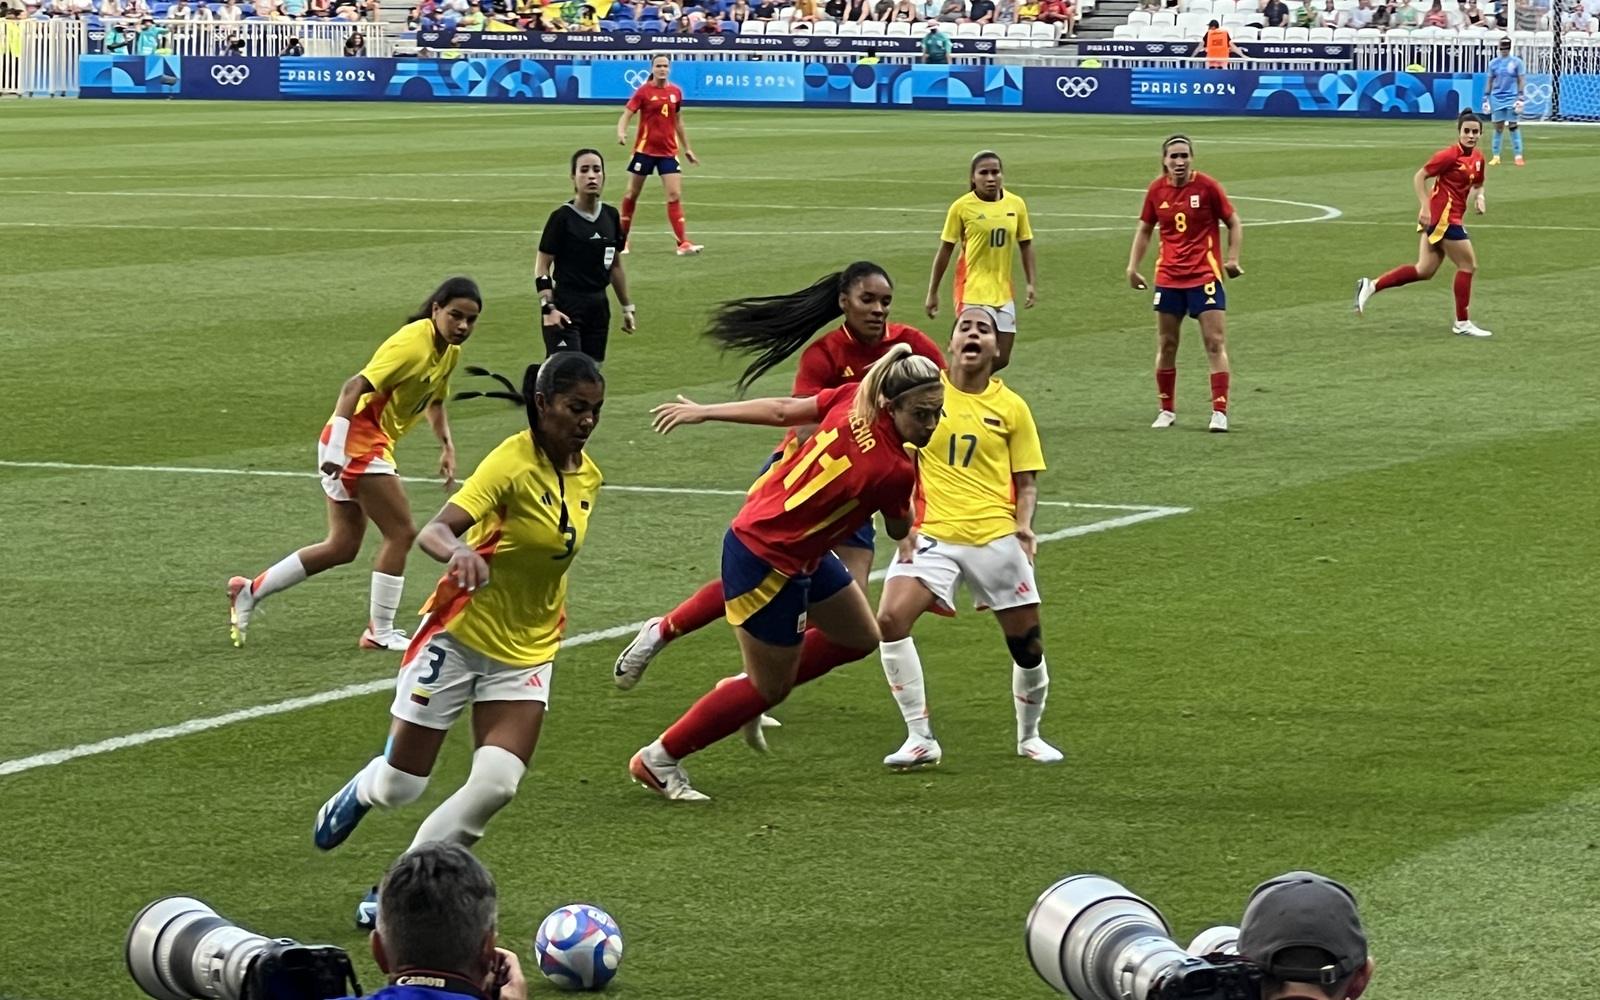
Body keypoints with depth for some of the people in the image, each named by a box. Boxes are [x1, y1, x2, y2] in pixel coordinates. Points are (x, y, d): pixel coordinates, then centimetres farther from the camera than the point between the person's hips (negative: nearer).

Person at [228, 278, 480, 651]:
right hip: (355, 440, -10)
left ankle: (250, 591, 19)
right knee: (401, 532, -7)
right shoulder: (412, 344, -21)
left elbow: (435, 399, 27)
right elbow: (355, 387, -28)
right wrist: (335, 448, -34)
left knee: (342, 547, 13)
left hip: (373, 444, 10)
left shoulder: (450, 350, 8)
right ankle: (381, 631, 3)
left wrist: (447, 445, 17)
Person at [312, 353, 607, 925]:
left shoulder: (587, 476, 1)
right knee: (399, 787, 4)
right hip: (459, 636, -5)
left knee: (497, 785, -15)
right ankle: (361, 792, 43)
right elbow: (434, 531, -32)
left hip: (526, 653, 5)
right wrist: (458, 552, -54)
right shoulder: (513, 462, -21)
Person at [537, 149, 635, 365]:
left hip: (598, 306, 6)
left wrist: (627, 307, 21)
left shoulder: (611, 216, 8)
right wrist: (548, 308, -17)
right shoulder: (562, 218, -9)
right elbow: (542, 266, -7)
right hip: (567, 307, -6)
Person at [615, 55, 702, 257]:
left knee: (675, 195, -7)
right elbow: (626, 115, -11)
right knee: (632, 194, 6)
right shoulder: (644, 91, -5)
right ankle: (622, 239, 21)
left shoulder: (675, 92, 6)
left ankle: (683, 244, -10)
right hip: (645, 149, -3)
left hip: (668, 151, 3)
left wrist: (687, 148, 21)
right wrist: (621, 133, -31)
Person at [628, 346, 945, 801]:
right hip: (769, 562, -9)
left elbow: (782, 411, -2)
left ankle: (750, 690, 32)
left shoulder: (854, 400, -10)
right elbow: (899, 529, -7)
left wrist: (704, 412, 8)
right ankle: (658, 760, 18)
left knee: (860, 637, 21)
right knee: (770, 689, 7)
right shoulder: (896, 471, -27)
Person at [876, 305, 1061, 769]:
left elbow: (1027, 478, 11)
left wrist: (1023, 525, -7)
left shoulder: (1011, 407, 6)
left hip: (996, 537, 1)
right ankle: (920, 738, -10)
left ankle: (1029, 736, 31)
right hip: (932, 534, -1)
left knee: (1027, 641, 3)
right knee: (891, 619, -21)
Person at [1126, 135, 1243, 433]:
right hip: (1168, 277, 4)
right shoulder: (1157, 190, 2)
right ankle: (1167, 410, 22)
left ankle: (1219, 412, -5)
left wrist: (1232, 258, -11)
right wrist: (1133, 266, 7)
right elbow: (1144, 230, 15)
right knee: (1166, 345, 9)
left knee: (1215, 343, -8)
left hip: (1205, 276, -4)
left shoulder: (1206, 186, -8)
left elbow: (1233, 223, 1)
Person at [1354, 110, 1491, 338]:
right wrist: (1425, 206, -22)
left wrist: (1479, 197, 2)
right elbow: (1419, 177, -15)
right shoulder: (1450, 155, -17)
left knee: (1424, 270, 10)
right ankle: (1462, 323, 8)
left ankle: (1371, 286, 13)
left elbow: (1477, 184, 24)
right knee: (1468, 264, -2)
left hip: (1446, 218, 9)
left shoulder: (1478, 157, 8)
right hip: (1443, 217, -9)